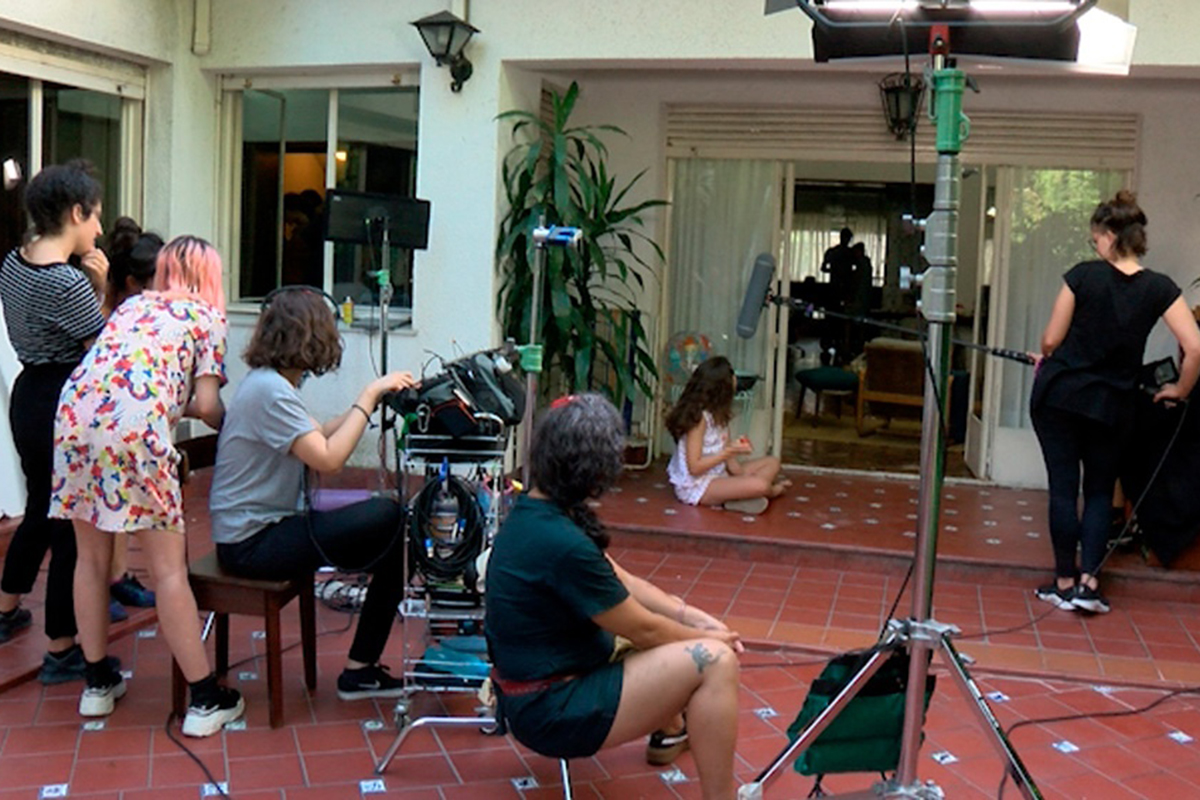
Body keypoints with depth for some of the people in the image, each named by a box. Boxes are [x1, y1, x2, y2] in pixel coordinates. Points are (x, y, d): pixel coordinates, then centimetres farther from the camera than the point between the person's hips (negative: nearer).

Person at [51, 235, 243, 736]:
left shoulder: (132, 305, 28)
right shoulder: (207, 315, 13)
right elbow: (206, 405, 3)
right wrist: (230, 422, 24)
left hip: (75, 417, 5)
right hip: (134, 430, -5)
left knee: (92, 557, 17)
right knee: (168, 567, 1)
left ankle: (98, 684, 29)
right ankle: (205, 700, 8)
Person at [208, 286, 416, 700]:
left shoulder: (271, 382, 11)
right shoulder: (269, 390, -20)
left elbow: (318, 436, 15)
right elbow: (328, 459, -26)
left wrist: (374, 394, 7)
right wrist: (368, 397, -17)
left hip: (267, 527, 10)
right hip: (253, 541, -10)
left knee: (390, 518, 1)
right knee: (393, 522, -15)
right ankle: (361, 667, -2)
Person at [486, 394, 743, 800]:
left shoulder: (531, 511, 1)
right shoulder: (562, 544, -28)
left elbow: (622, 581, 11)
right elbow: (642, 630, -15)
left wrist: (693, 616, 3)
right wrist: (709, 638, 2)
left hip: (538, 681, 10)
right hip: (551, 711, -10)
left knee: (674, 625, 24)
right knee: (715, 661, -15)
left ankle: (668, 731, 43)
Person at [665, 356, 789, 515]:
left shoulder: (718, 414, 7)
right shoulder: (699, 417, -22)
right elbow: (695, 467, -22)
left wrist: (739, 472, -9)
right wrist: (729, 452, -24)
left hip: (718, 475, 10)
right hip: (697, 486, -10)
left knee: (772, 462, 11)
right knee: (759, 485, -27)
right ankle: (771, 490, 8)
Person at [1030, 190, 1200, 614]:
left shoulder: (1083, 275, -11)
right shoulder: (1160, 288, -5)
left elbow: (1050, 340, -7)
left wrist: (1046, 361, 16)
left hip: (1058, 395, -2)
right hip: (1111, 404, 2)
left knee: (1063, 488, 7)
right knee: (1100, 491, 16)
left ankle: (1065, 582, 12)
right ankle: (1088, 580, 4)